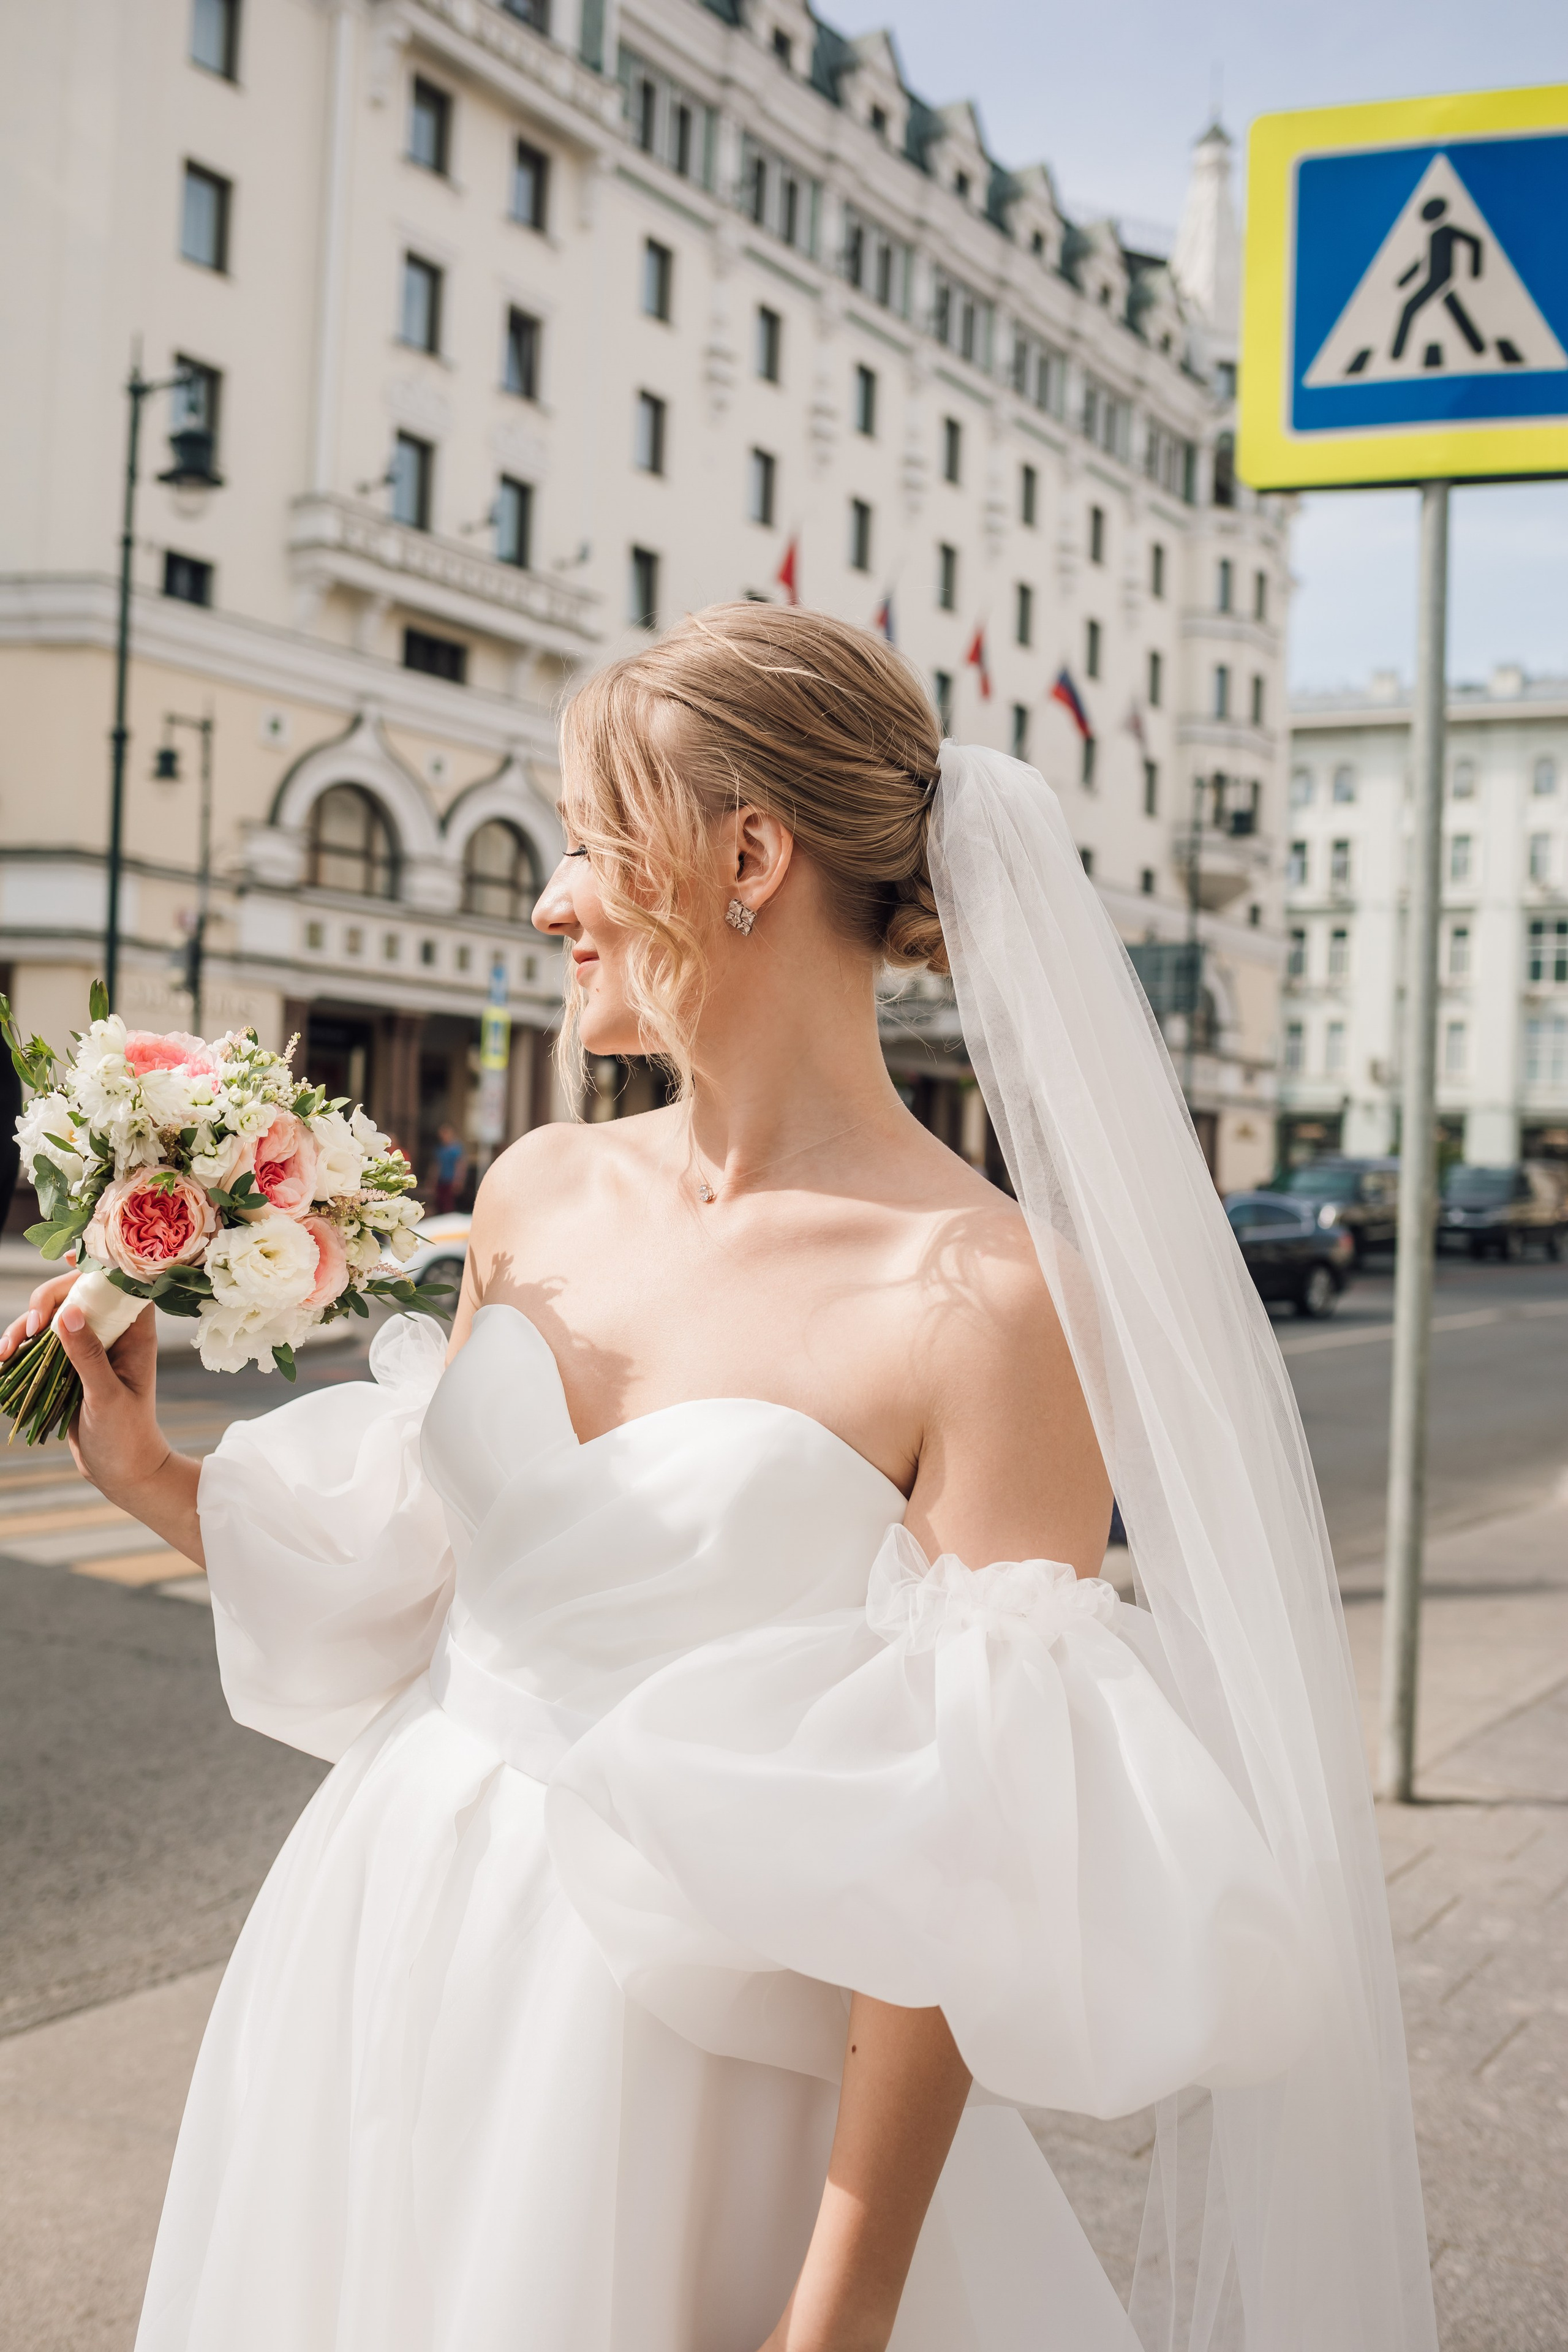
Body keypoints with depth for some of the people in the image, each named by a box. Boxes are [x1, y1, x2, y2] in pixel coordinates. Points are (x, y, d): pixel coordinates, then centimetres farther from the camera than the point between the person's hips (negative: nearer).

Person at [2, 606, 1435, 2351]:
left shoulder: (988, 1296, -19)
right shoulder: (537, 1197, 1)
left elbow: (959, 1873, -18)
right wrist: (152, 1475, 6)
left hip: (684, 2052, -6)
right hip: (377, 1981, 6)